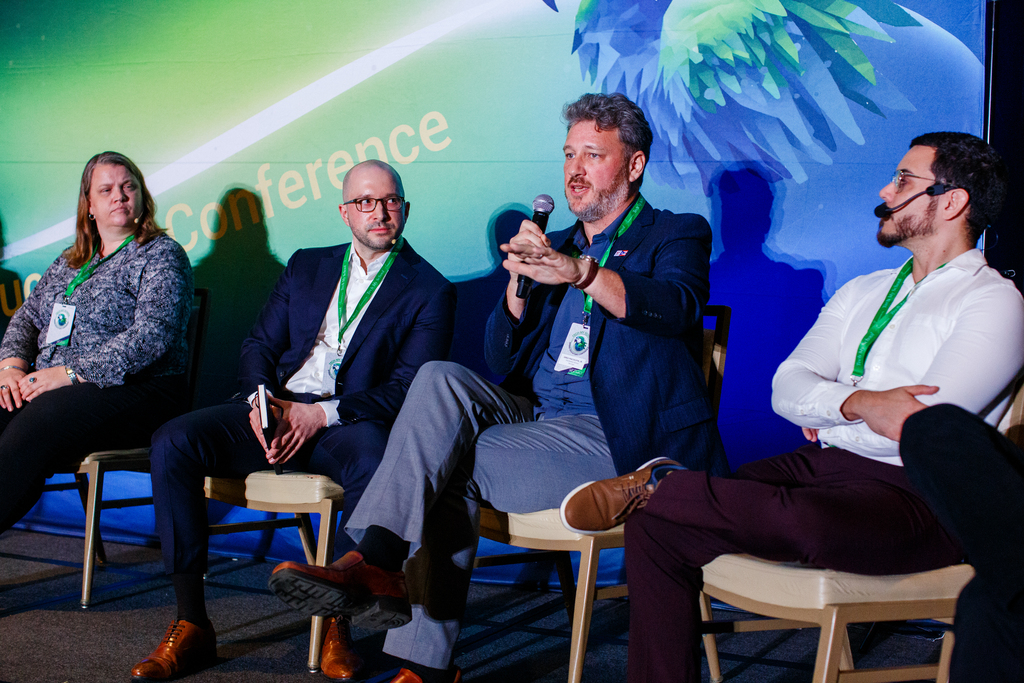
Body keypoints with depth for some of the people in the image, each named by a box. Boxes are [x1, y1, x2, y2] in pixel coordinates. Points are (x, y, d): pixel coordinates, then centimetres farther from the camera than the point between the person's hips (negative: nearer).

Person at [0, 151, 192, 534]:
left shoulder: (161, 255, 0)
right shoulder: (70, 262, 24)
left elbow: (150, 337, -14)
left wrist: (71, 373, -19)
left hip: (136, 391, -6)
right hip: (52, 387, 6)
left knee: (32, 428, -34)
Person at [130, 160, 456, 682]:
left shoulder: (430, 291, 6)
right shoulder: (307, 266, 21)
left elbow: (407, 388, -4)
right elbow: (259, 344, 16)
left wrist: (321, 414, -17)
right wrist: (259, 400, -8)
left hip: (348, 420, -4)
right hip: (273, 408, 4)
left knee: (376, 464, -39)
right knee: (172, 441, -22)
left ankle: (337, 625, -21)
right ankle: (191, 625, -18)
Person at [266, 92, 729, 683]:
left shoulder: (677, 234, 8)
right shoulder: (556, 246, 24)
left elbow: (677, 305, -19)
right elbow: (501, 361, 15)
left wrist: (581, 272, -34)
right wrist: (520, 279, -4)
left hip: (618, 438, -5)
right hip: (533, 415, 5)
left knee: (449, 461, -24)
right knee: (442, 379, -24)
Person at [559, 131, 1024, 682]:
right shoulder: (862, 291, 22)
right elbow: (786, 389, 8)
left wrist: (823, 410, 1)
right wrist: (857, 403, -13)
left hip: (913, 493, -6)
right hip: (822, 469, 7)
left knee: (804, 520, -39)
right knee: (654, 528, -13)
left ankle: (659, 488, -15)